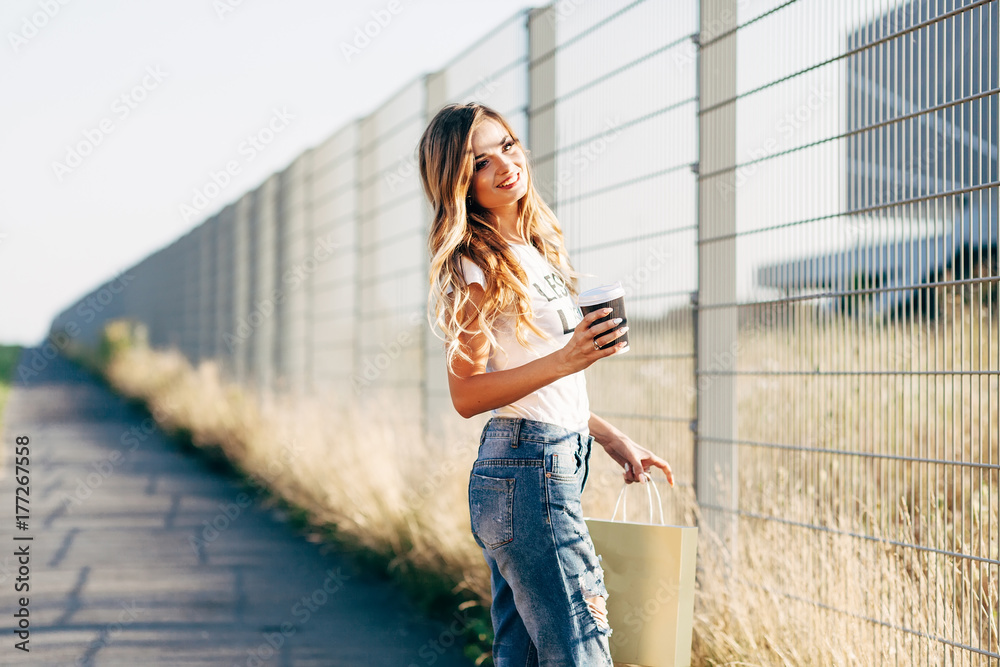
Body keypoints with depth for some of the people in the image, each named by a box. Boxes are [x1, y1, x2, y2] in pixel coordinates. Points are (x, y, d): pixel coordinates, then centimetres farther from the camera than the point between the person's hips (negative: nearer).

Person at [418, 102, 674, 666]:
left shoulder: (533, 253, 16)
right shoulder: (480, 266, -11)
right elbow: (466, 394, -14)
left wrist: (612, 438, 19)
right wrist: (563, 361, -24)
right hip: (529, 474, -9)